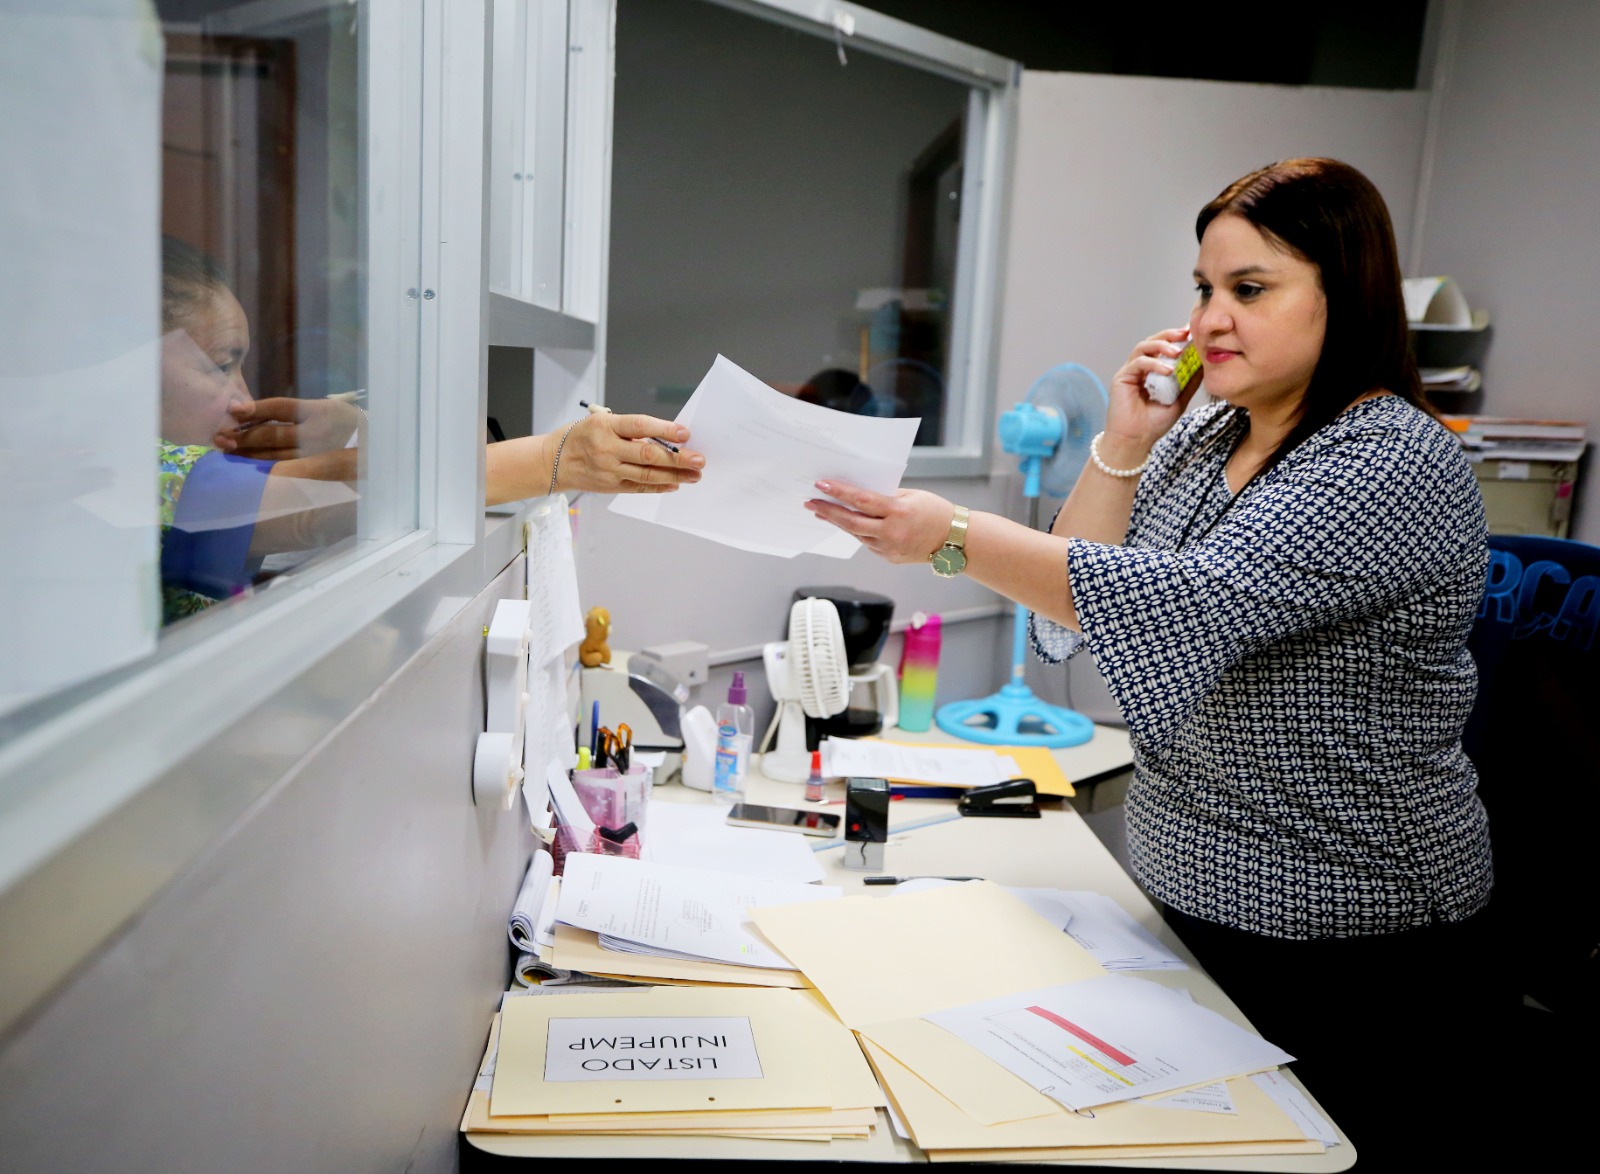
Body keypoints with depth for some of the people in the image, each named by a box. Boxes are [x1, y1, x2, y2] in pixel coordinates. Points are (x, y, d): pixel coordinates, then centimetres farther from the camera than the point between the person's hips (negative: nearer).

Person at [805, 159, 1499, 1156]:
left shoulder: (1398, 460, -19)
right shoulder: (1204, 434, 4)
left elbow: (1190, 601, -34)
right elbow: (1071, 623, 1)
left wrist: (954, 537, -38)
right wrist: (1123, 443, -8)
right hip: (1188, 898, 7)